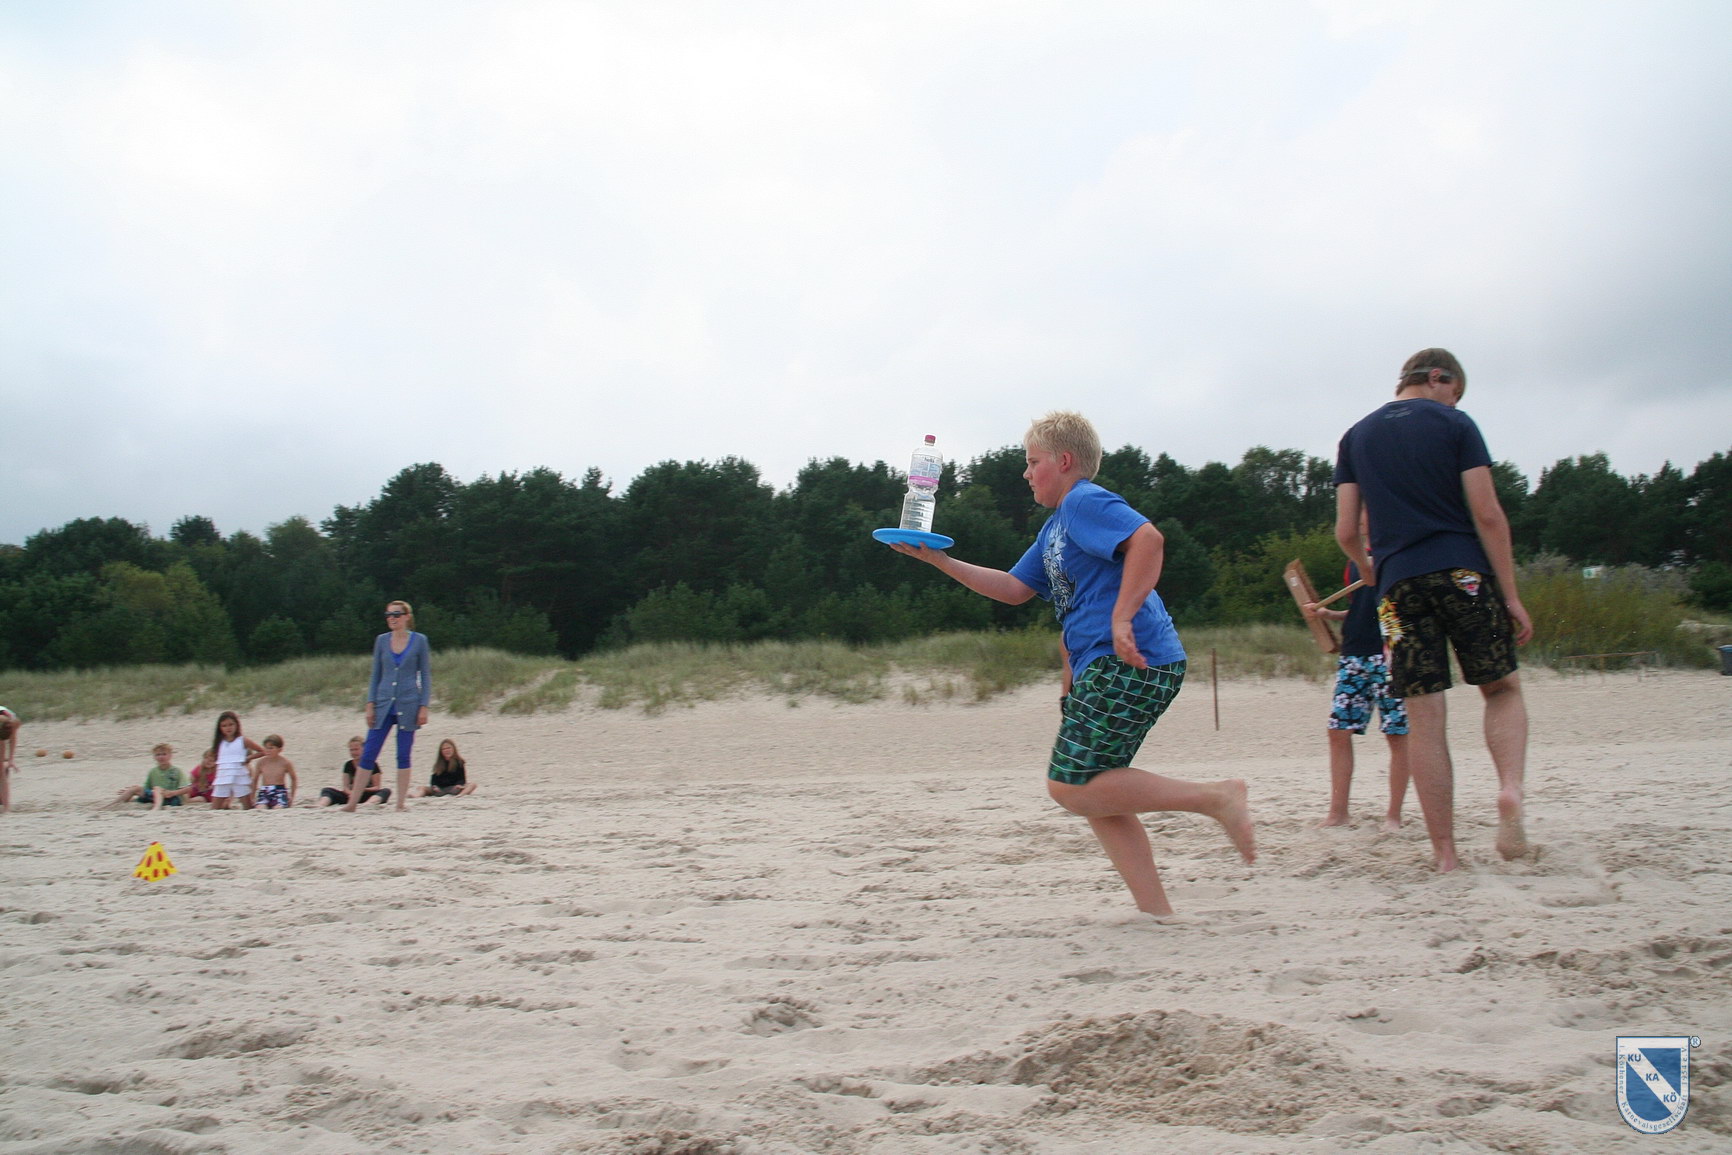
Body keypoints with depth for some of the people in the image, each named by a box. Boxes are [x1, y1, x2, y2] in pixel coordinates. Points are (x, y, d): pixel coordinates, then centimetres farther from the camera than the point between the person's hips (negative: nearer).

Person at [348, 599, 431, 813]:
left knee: (403, 755, 3)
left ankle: (401, 802, 10)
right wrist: (370, 704, 3)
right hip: (384, 704, 2)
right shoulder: (381, 641, 7)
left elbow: (426, 675, 2)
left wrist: (424, 706, -6)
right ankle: (353, 801, 7)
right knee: (369, 753, 1)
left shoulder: (419, 641, 0)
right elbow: (376, 675, 11)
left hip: (408, 705, -2)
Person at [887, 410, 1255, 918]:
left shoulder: (1086, 501, -5)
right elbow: (1014, 588, 30)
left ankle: (1215, 797, -11)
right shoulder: (1053, 529, 25)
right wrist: (939, 560, 25)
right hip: (1103, 668, 10)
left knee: (1072, 787, -13)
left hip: (1131, 663, -10)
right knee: (1093, 793, 7)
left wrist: (1122, 617, -27)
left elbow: (1148, 539, -22)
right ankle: (1156, 910, 6)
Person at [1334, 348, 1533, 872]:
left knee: (1424, 719, 1)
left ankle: (1445, 853, -1)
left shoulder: (1357, 437, 14)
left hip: (1399, 584, 2)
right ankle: (1510, 789, -12)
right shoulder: (1455, 425, 4)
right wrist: (1510, 594, -1)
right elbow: (1487, 515, -3)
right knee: (1503, 689, 14)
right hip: (1464, 572, -2)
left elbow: (1346, 532, 9)